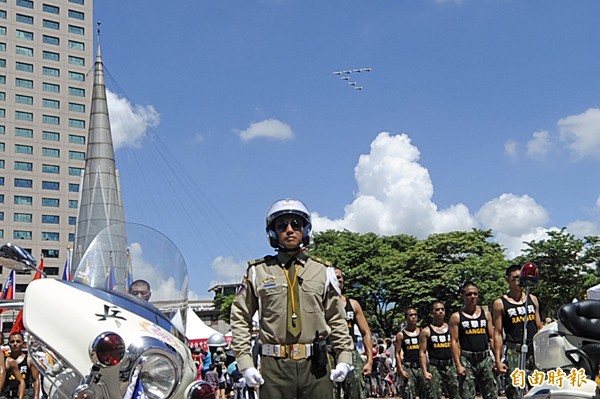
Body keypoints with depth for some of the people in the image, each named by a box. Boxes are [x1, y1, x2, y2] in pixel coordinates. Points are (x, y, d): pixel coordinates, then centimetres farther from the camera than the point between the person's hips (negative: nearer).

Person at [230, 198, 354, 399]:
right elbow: (240, 319, 6)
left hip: (315, 366, 1)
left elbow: (336, 319, 12)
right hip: (275, 367, -1)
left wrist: (344, 358, 2)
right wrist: (245, 363, -3)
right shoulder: (258, 272, 5)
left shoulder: (323, 271, 9)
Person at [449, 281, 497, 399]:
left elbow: (492, 338, 12)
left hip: (485, 358, 4)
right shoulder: (456, 317, 1)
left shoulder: (486, 314, 11)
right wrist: (458, 365, -12)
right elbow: (454, 342, -4)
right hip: (467, 359, -3)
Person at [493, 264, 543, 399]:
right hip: (514, 351, -3)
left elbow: (539, 328, 18)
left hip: (534, 349, 3)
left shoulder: (532, 299, 14)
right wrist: (498, 360, -5)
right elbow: (497, 333, 1)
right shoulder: (500, 303, 3)